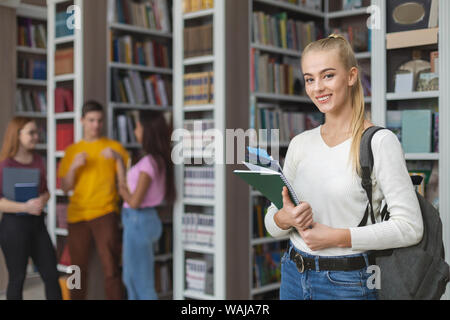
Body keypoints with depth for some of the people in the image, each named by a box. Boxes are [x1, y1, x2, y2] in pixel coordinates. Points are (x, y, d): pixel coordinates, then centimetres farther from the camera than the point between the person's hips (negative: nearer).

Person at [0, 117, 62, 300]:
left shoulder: (38, 161, 7)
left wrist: (42, 200, -8)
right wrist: (25, 207, -24)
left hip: (37, 223, 6)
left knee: (51, 275, 7)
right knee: (17, 278, 6)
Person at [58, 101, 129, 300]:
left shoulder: (114, 146, 5)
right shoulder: (71, 151, 12)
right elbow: (65, 188, 8)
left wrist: (119, 158, -19)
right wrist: (73, 166, -9)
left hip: (105, 213, -3)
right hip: (77, 215, 3)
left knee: (111, 269, -8)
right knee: (79, 269, 9)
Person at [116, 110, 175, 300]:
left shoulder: (149, 162, -20)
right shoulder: (159, 159, 7)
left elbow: (134, 201, -21)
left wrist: (122, 190, -2)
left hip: (139, 220, -9)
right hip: (140, 220, 9)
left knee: (141, 281, 2)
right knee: (131, 278, 20)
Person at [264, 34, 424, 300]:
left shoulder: (380, 142, -11)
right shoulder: (301, 144, 4)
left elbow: (410, 227, -16)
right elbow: (271, 224, 8)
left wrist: (337, 237, -18)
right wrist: (284, 218, -14)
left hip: (346, 283, -5)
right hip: (294, 276, 5)